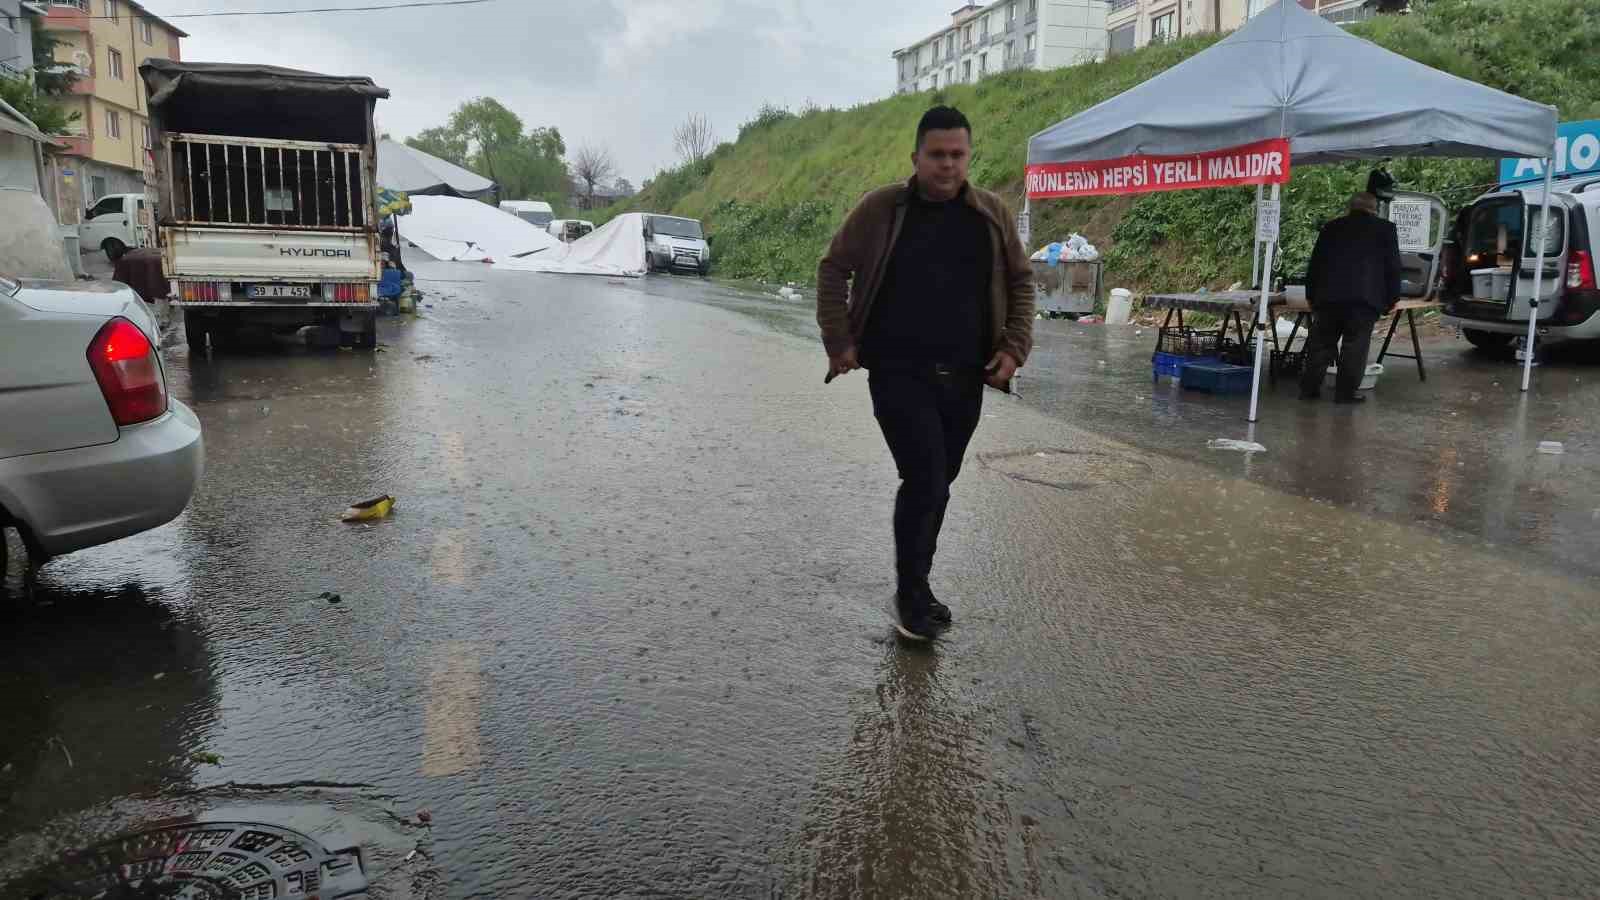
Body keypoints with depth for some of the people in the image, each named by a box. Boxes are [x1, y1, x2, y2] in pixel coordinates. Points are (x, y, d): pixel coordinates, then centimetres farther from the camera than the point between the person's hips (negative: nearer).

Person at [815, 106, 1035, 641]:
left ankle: (917, 585, 30)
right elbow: (833, 270, 4)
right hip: (898, 373, -3)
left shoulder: (991, 215, 5)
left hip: (964, 378, 4)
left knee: (937, 483, 12)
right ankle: (912, 594, 5)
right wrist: (839, 341, -3)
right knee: (924, 479, -13)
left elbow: (1020, 283, 14)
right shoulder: (880, 210, -3)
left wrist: (1014, 347, 2)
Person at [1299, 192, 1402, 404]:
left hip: (1328, 297, 3)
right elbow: (1393, 267, 5)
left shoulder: (1331, 228, 16)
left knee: (1321, 344, 10)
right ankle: (1346, 392, 0)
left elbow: (1314, 264, 15)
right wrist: (1391, 299, 11)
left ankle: (1309, 388, 11)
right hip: (1364, 299, -3)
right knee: (1355, 346, 1)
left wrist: (1311, 295, 20)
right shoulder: (1385, 229, 8)